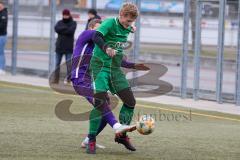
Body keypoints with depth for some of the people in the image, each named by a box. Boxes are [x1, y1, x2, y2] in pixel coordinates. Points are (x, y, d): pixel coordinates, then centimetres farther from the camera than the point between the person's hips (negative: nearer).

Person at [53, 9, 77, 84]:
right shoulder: (60, 22, 11)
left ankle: (68, 78, -6)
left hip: (68, 47, -3)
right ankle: (56, 79, 10)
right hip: (59, 46, 3)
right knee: (57, 63, 6)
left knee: (69, 63, -9)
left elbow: (71, 31, -15)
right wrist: (66, 28, -13)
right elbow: (56, 29, -8)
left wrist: (61, 30, -8)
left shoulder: (73, 23, 2)